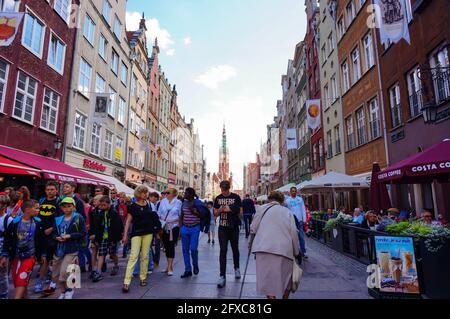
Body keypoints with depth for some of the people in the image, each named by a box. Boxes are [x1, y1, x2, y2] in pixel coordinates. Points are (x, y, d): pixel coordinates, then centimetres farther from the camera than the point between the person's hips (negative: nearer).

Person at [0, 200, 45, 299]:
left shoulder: (38, 222, -5)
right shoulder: (15, 222, -7)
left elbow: (42, 240, 4)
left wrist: (43, 254, 8)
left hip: (30, 256, -2)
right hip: (15, 256, 2)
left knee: (22, 280, -12)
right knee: (16, 280, 11)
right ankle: (23, 296, 30)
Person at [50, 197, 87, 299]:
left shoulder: (78, 218, -6)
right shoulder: (58, 219, 9)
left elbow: (83, 233, -10)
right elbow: (53, 233, 12)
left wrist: (70, 236, -17)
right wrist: (57, 238, -9)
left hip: (71, 250, -6)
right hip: (59, 249, 6)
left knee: (64, 272, -12)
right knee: (55, 275, 13)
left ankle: (69, 289, 16)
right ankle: (63, 291, 37)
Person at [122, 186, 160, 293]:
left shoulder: (148, 204, 7)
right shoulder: (133, 206, -6)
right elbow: (128, 221, -6)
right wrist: (125, 235, -11)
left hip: (148, 232, 4)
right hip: (136, 233, -4)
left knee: (145, 256, 9)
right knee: (133, 256, -9)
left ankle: (143, 278, 23)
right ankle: (126, 283, -7)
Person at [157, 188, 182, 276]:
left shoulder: (178, 202, -1)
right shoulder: (163, 202, 6)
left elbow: (181, 215, 3)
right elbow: (159, 214, 11)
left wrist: (180, 227, 0)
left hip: (173, 227, -3)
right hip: (164, 227, 3)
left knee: (171, 246, -4)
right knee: (166, 246, 9)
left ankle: (170, 267, 2)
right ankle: (169, 265, 23)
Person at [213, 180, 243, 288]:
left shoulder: (236, 197, -5)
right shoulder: (218, 198, 4)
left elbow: (240, 212, -4)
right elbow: (215, 214, 9)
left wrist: (230, 209, -15)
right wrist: (220, 210, -12)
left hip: (234, 228, -1)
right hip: (222, 228, 1)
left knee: (235, 249, 15)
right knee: (223, 250, -5)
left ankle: (236, 268, 39)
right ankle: (222, 276, -2)